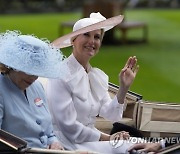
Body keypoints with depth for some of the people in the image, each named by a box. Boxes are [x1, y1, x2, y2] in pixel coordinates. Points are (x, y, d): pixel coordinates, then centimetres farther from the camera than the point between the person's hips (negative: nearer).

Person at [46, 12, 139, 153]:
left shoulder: (99, 76, 10)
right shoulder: (61, 74, -15)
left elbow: (111, 115, 3)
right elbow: (69, 127, -18)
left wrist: (124, 88, -10)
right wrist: (107, 138, -12)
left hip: (91, 139, 7)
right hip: (68, 142, -7)